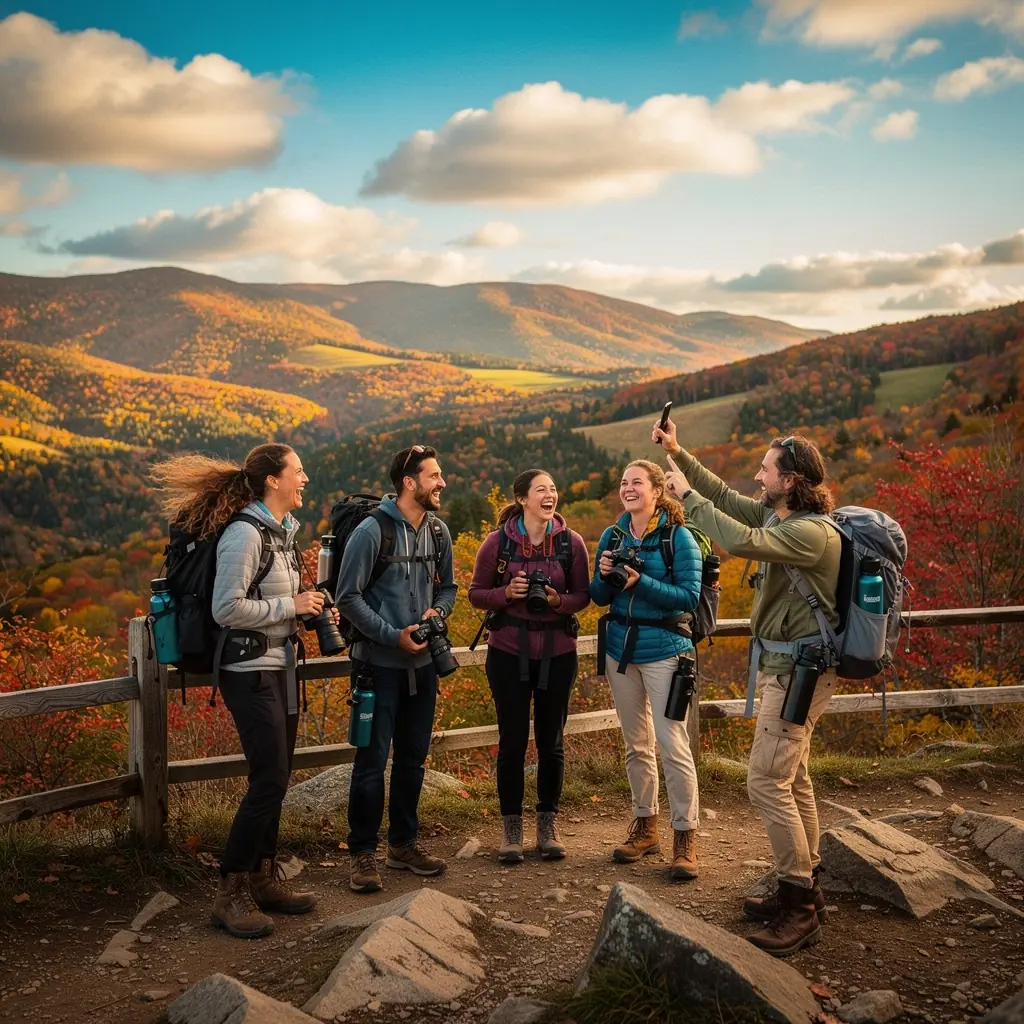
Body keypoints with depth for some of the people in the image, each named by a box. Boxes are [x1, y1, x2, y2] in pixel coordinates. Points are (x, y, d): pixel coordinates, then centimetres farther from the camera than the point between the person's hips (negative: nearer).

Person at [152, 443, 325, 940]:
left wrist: (310, 606, 4)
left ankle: (264, 878, 24)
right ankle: (231, 894, 2)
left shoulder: (282, 529, 10)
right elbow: (227, 609, -21)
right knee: (269, 780, -9)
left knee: (276, 778, 13)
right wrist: (292, 607, -16)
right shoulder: (245, 533, -17)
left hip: (279, 666, 9)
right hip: (250, 672, -9)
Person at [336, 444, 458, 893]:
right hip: (381, 663, -6)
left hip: (423, 661, 6)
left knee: (413, 755, 14)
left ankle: (404, 843, 28)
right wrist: (393, 635, -17)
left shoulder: (438, 532, 5)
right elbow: (348, 597, -13)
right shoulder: (372, 530, -14)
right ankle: (362, 852, 9)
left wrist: (437, 612, -5)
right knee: (373, 758, -2)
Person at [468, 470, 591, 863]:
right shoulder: (498, 542, -5)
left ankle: (548, 826, 24)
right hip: (509, 652, -1)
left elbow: (583, 595, 4)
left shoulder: (571, 542, -3)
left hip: (557, 653, 1)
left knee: (550, 741, 9)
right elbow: (476, 593, 1)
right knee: (512, 741, 4)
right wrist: (507, 592, -17)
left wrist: (558, 600, -17)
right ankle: (511, 830, 18)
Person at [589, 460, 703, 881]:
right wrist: (604, 576, -12)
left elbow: (689, 597, -13)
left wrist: (641, 582, -23)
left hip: (663, 651, -5)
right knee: (637, 744, 14)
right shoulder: (612, 536, 6)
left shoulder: (678, 537, -8)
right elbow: (599, 597, 9)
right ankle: (645, 827, 26)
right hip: (620, 648, 5)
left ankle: (685, 838, 2)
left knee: (672, 744, -7)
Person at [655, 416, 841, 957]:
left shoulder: (812, 533, -22)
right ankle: (803, 890, 27)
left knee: (767, 781, -10)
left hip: (797, 669, -10)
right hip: (782, 664, 10)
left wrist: (686, 494, -24)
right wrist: (678, 454, 13)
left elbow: (739, 540, -35)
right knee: (790, 778, 16)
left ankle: (800, 910, -2)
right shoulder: (780, 516, 7)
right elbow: (726, 497, 19)